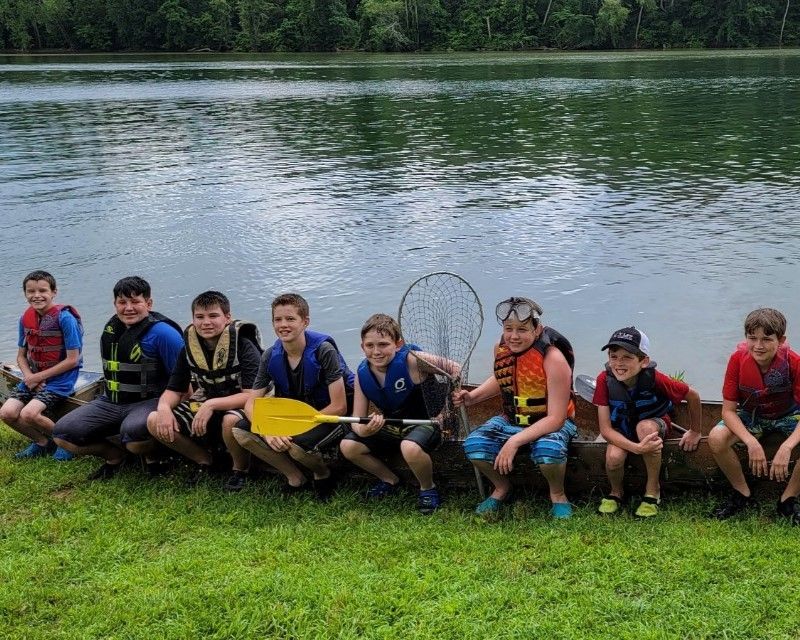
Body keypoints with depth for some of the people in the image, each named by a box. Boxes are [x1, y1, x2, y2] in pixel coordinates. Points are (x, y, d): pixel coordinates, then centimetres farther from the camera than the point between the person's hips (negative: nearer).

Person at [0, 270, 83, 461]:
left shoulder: (64, 318, -15)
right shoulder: (26, 318, 5)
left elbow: (72, 360, -15)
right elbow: (21, 355, 12)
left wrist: (38, 377, -12)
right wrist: (28, 377, -9)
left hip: (60, 379, -7)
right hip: (33, 377, 7)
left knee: (29, 414, -25)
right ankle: (42, 442, 14)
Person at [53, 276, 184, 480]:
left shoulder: (161, 332, -13)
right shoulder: (110, 329, 11)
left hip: (149, 402, -7)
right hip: (110, 403, 7)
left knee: (133, 433, -40)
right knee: (62, 434, -8)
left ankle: (155, 453, -2)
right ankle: (116, 455, 14)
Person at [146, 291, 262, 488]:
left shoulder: (244, 347, -18)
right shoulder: (189, 348, -1)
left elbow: (252, 396, -25)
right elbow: (174, 390, 5)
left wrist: (212, 405, -34)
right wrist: (164, 407, -18)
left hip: (238, 409, -5)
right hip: (203, 405, 6)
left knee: (231, 421, -41)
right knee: (155, 422, -13)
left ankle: (240, 468, -7)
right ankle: (204, 459, 8)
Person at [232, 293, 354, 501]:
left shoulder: (323, 350, -22)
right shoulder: (271, 357, -7)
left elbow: (339, 407, -23)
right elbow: (251, 403, -5)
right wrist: (268, 433, -26)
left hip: (330, 418, -6)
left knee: (298, 444, -36)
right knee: (241, 431, -12)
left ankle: (323, 475, 1)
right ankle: (297, 478, 1)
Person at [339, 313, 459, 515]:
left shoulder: (411, 360, -25)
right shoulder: (362, 373, -9)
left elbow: (455, 369, -17)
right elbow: (357, 419, -6)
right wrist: (364, 430, -29)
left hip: (425, 423, -6)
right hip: (391, 428, 6)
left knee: (410, 448, -38)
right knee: (347, 446, -8)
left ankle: (428, 489, -5)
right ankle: (390, 481, 16)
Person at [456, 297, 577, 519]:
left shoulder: (553, 359, -25)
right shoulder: (500, 349, -6)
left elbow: (555, 418, -25)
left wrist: (514, 442, -32)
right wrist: (472, 397, 0)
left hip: (552, 423, -5)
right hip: (511, 420, 5)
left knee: (549, 450, -39)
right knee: (473, 445, -22)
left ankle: (558, 495, -3)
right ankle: (502, 488, 10)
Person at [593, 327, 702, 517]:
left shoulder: (654, 379, -30)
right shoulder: (605, 380, -26)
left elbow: (693, 396, -14)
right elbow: (606, 429, -25)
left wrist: (695, 432, -2)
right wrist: (637, 448, -39)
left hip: (655, 424, -1)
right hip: (621, 431, 1)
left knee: (645, 426, -36)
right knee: (613, 457, -31)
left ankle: (653, 491, -15)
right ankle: (616, 493, 6)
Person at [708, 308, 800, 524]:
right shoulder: (738, 359, -22)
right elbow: (728, 410, -18)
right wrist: (751, 442, -34)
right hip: (750, 416, 1)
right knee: (716, 438, -27)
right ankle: (743, 495, -2)